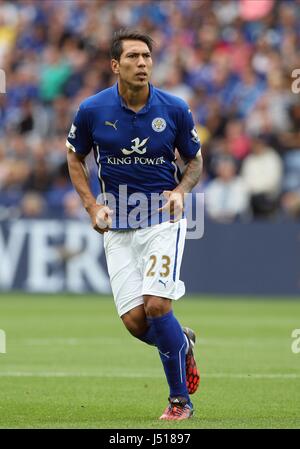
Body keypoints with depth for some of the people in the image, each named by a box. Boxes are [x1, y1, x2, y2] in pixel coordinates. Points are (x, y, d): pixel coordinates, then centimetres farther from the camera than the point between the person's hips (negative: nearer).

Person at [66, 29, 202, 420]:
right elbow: (75, 158, 12)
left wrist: (181, 191, -11)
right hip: (117, 227, 2)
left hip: (163, 218, -2)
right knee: (134, 320, -7)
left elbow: (195, 160, 9)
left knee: (156, 305, -19)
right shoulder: (92, 110, -5)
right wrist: (92, 205, -1)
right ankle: (182, 344, 29)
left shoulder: (175, 109, -6)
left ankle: (181, 399, -3)